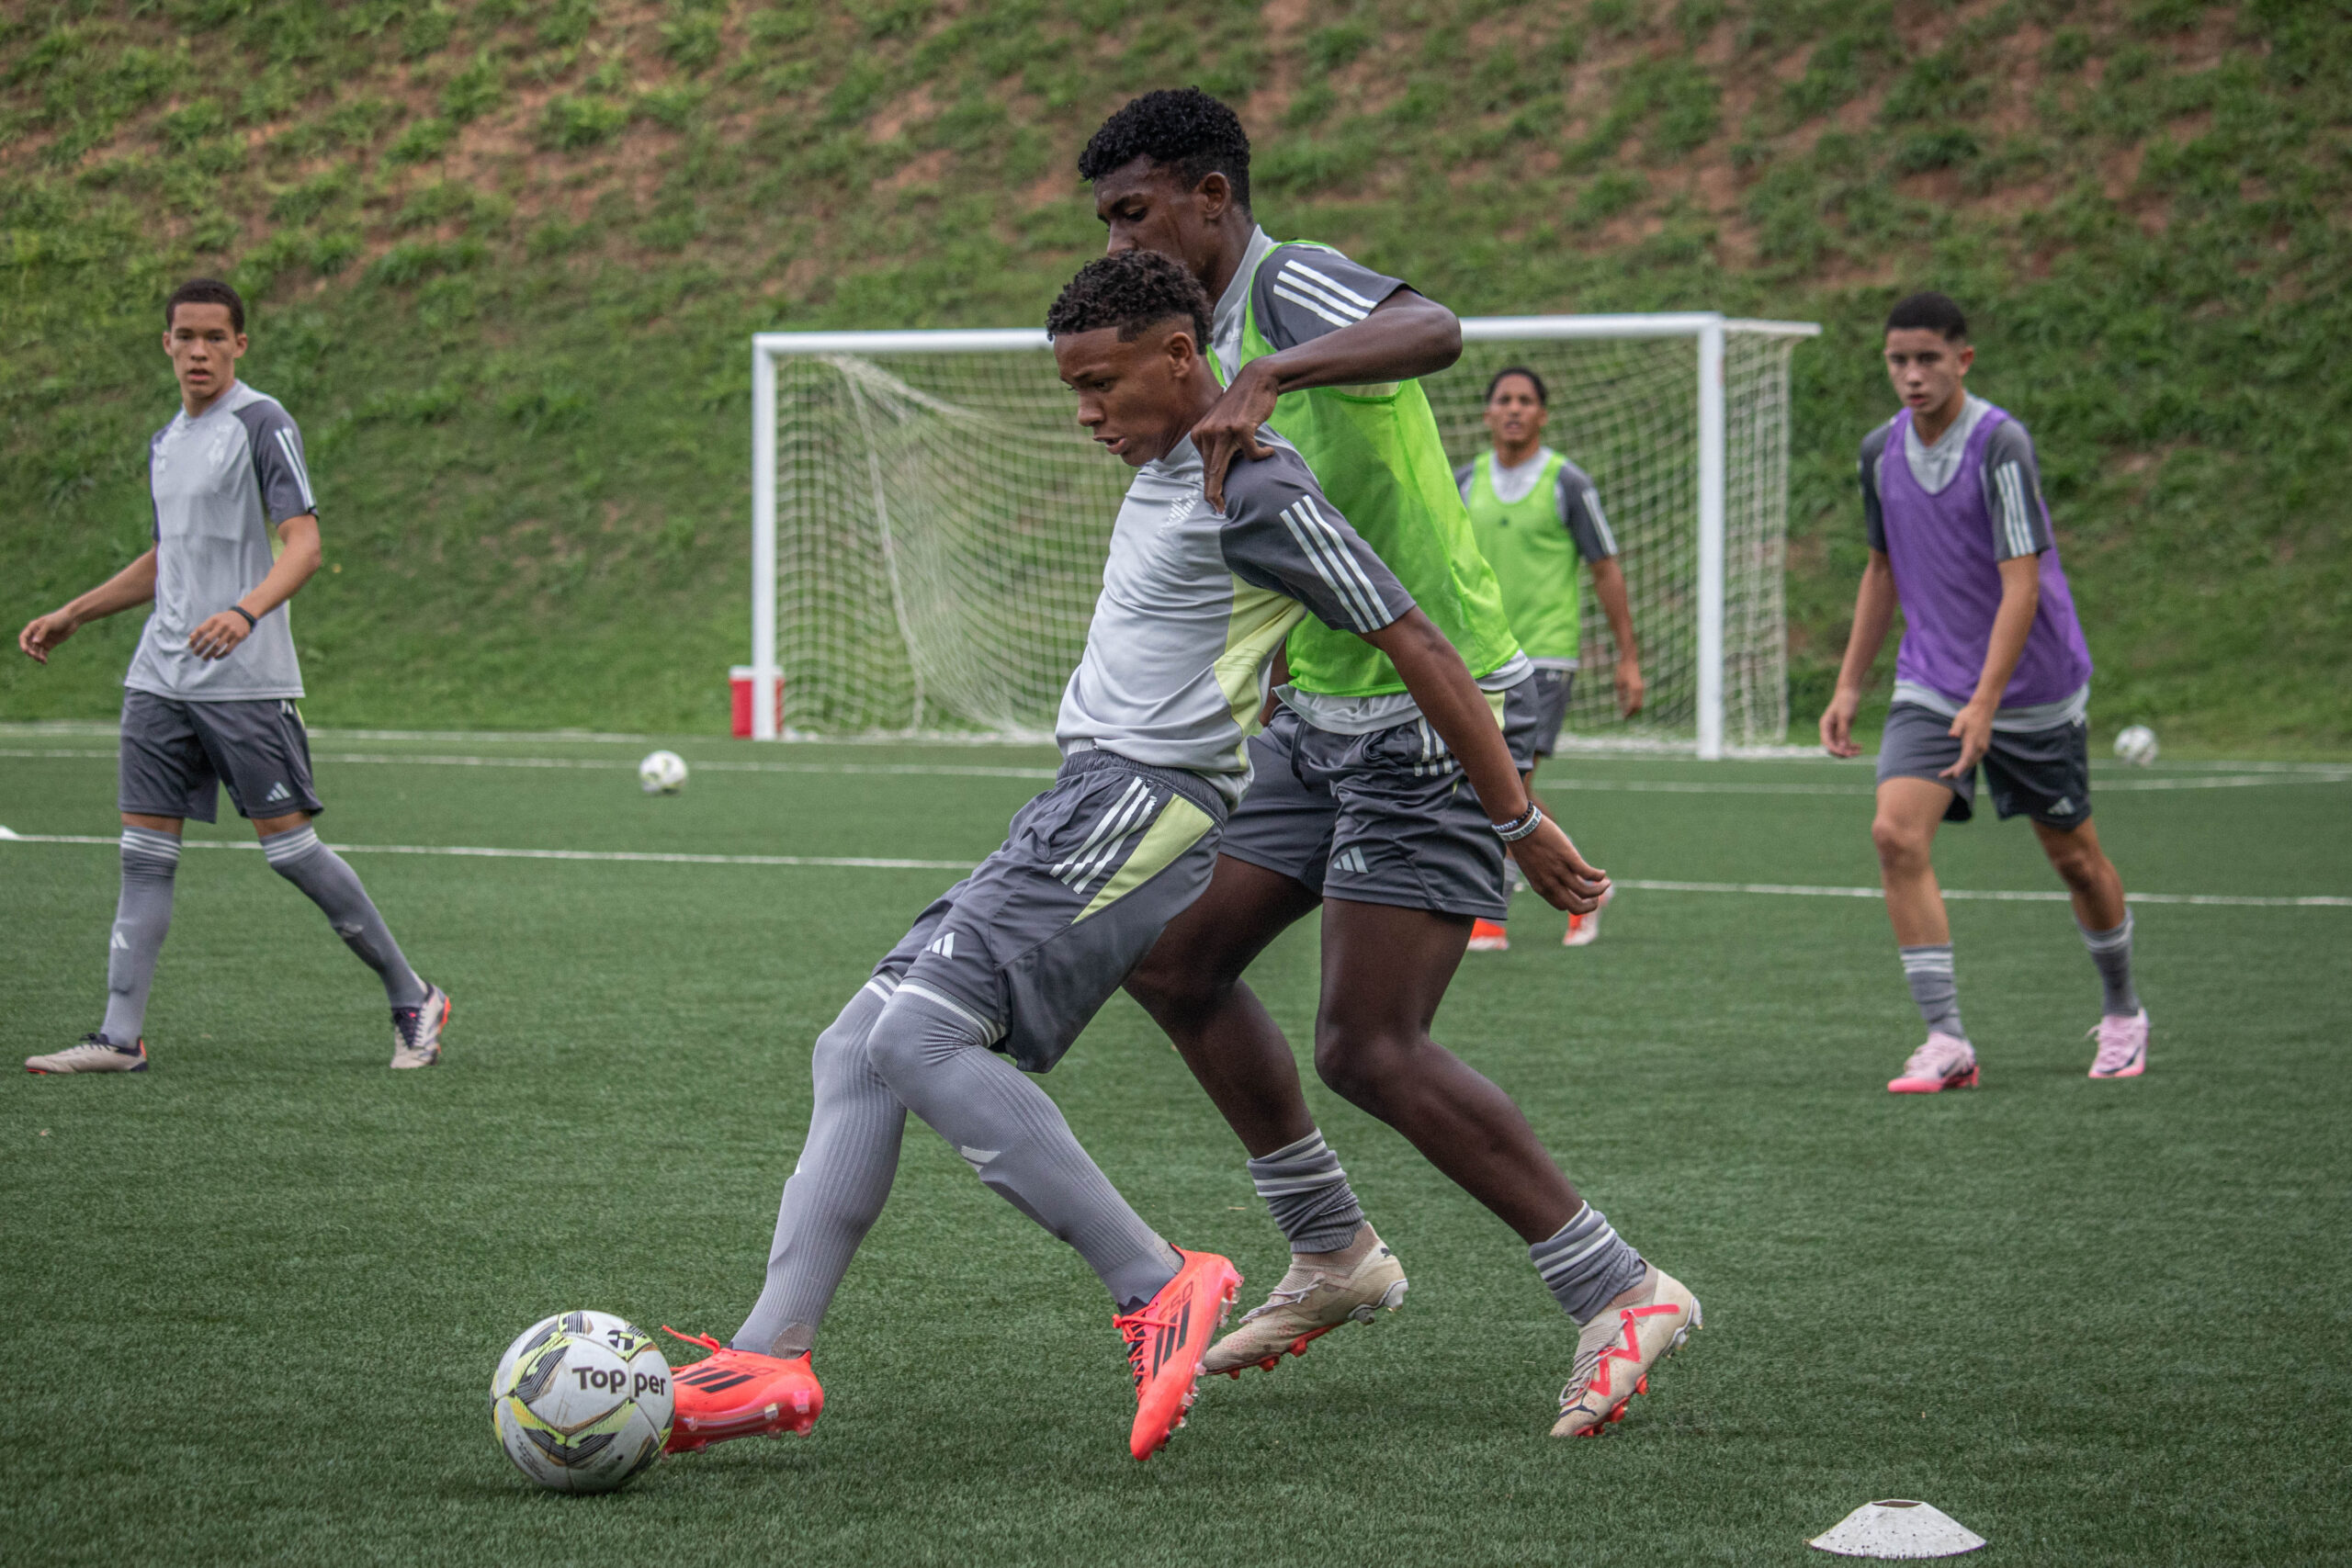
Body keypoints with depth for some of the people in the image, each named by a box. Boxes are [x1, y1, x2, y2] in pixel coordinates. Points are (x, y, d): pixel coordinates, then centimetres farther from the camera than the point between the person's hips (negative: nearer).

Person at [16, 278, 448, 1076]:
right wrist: (70, 616, 26)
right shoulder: (167, 442, 16)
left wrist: (246, 611, -34)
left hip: (244, 681, -7)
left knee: (288, 844, -6)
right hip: (160, 675, 7)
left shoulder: (261, 424, -8)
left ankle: (413, 1001, 6)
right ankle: (121, 1035, 1)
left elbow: (303, 542, -17)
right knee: (144, 852, 1)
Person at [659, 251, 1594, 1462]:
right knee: (855, 1049, 2)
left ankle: (1155, 1285, -18)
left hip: (1146, 806, -10)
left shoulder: (1255, 490, -13)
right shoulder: (1161, 469, 17)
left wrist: (1520, 820, -8)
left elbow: (1417, 648, -12)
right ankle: (767, 1357, -3)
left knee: (921, 1035, -22)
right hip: (1083, 809, 10)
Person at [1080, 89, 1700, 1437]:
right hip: (1325, 718, 10)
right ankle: (1336, 1258, 22)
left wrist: (1266, 379, -51)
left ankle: (1621, 1293, -6)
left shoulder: (1293, 284, -15)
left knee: (1370, 1050, -13)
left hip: (1434, 714, -10)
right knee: (1174, 960, 11)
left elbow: (1433, 333, -39)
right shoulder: (1231, 336, 17)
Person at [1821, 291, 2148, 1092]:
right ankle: (1946, 1041, -18)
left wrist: (1985, 703, -31)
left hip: (2034, 689, -4)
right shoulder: (1881, 451, 1)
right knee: (1897, 833, -18)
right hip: (1930, 687, 4)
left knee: (2074, 857, 11)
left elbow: (2021, 585, -23)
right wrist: (1849, 684, 12)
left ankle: (2122, 1013, 37)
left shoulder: (2000, 444, -19)